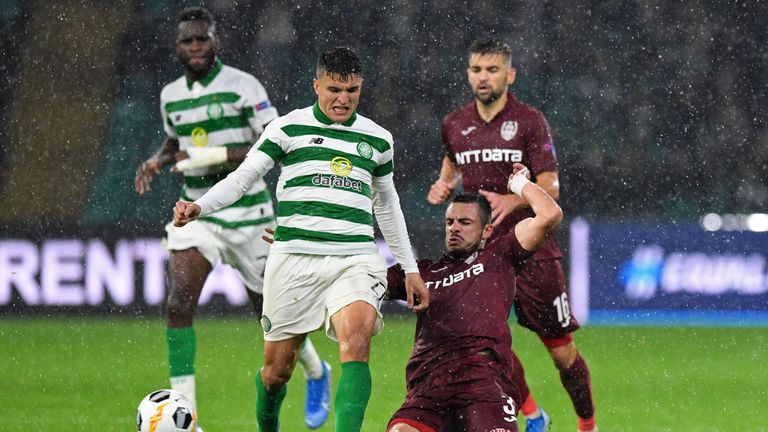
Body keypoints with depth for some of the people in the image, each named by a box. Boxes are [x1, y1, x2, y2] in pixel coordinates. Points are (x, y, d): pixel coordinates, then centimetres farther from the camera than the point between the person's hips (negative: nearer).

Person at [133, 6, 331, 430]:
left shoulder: (243, 86, -11)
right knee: (178, 305, -18)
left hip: (247, 214, -4)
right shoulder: (171, 96, 7)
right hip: (196, 215, 4)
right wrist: (156, 161, 3)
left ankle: (316, 374, 41)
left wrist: (220, 156, -26)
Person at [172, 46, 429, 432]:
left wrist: (410, 268, 27)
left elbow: (387, 205, 26)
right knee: (277, 368, 3)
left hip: (356, 259, 1)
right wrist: (200, 206, -16)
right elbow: (242, 178, 2)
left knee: (356, 344, -26)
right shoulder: (288, 128, 5)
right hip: (294, 257, -1)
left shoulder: (377, 139, 15)